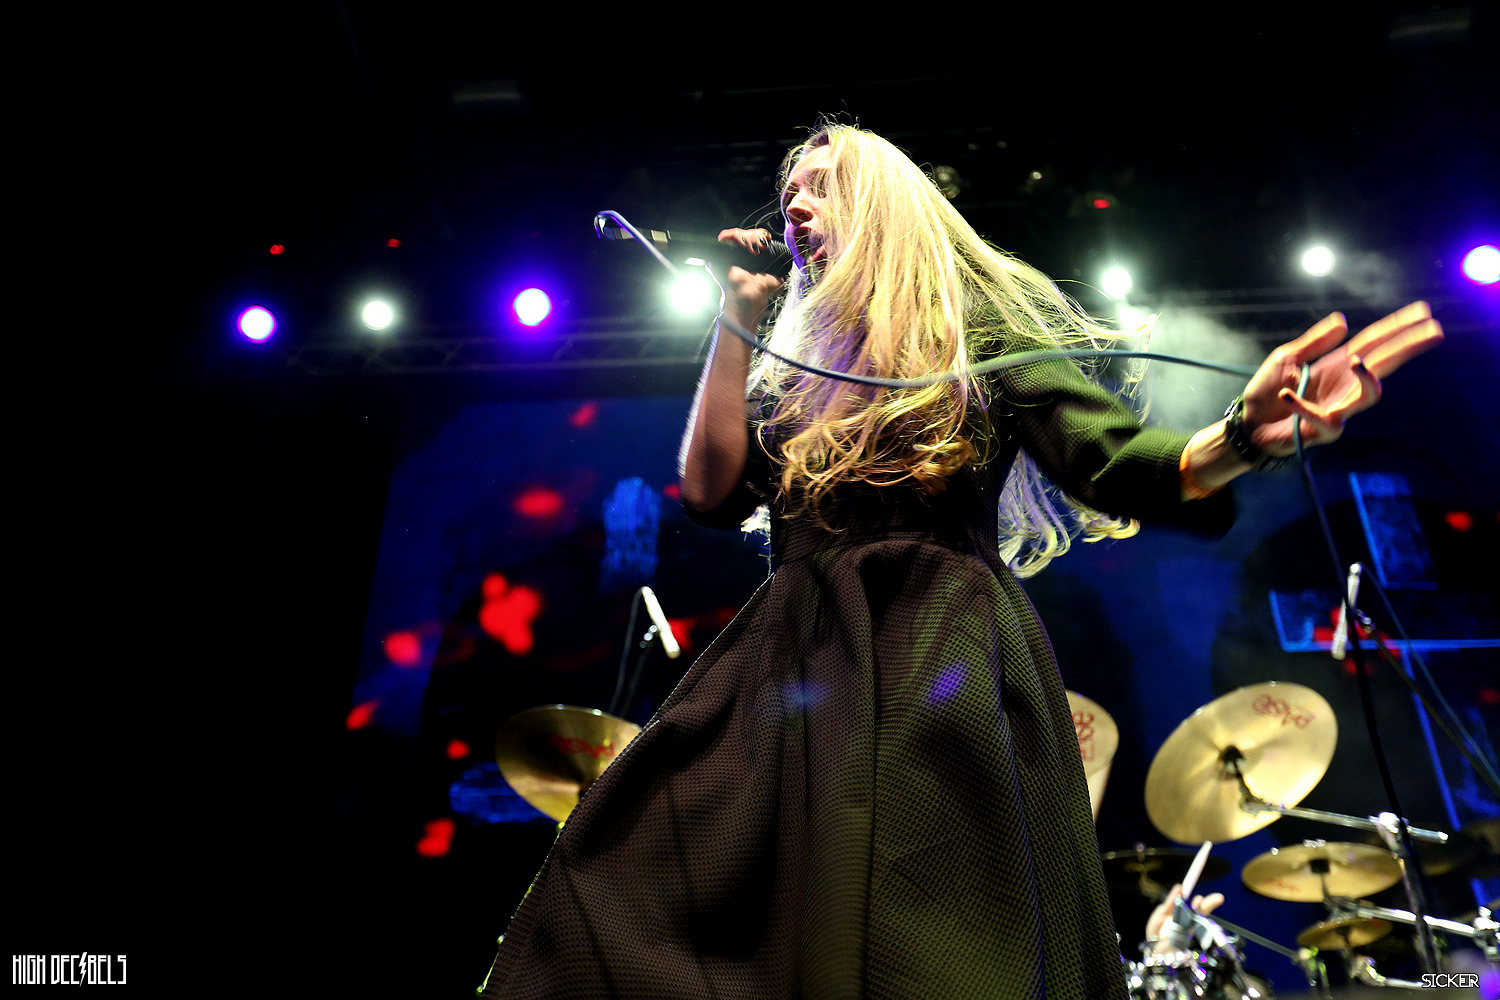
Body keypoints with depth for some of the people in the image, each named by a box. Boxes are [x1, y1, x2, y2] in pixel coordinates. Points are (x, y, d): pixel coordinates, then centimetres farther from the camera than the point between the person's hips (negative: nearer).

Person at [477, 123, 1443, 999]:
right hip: (793, 654, 5)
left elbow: (1120, 466, -4)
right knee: (615, 886, -4)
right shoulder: (796, 358, 22)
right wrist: (737, 319, 9)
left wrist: (1245, 436, -26)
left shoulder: (977, 313, 6)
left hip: (940, 651, -4)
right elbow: (713, 491, 9)